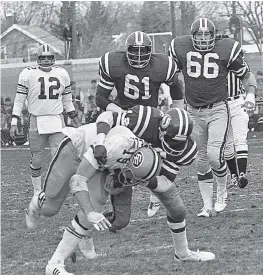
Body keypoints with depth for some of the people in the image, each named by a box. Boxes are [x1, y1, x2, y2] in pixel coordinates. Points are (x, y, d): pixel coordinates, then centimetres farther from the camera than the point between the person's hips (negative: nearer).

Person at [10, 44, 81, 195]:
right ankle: (37, 192, 20)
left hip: (57, 121, 2)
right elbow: (19, 100, 0)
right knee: (36, 159, 5)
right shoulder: (28, 74, -4)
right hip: (37, 121, -2)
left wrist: (77, 122, 16)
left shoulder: (62, 74, 6)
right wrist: (14, 123, -6)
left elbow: (67, 102, 16)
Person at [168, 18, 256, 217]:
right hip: (194, 112, 3)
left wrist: (250, 94, -12)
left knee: (214, 154, -17)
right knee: (202, 161, 7)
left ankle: (222, 191, 10)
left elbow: (246, 74, 4)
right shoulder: (180, 48, -1)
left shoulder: (226, 49, -7)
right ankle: (208, 205, 17)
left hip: (218, 110, -3)